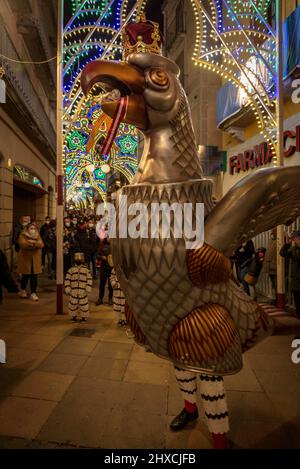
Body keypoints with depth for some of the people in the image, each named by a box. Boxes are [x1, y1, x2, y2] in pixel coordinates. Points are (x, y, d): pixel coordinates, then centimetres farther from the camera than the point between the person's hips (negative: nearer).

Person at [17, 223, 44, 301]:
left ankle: (33, 293, 8)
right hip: (25, 259, -3)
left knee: (34, 277, 2)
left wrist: (34, 242, -26)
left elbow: (41, 245, -9)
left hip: (35, 259, 3)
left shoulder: (38, 236, 8)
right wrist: (33, 244, -26)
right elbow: (23, 244, -22)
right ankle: (23, 290, 30)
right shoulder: (23, 236, -3)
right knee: (25, 276, 5)